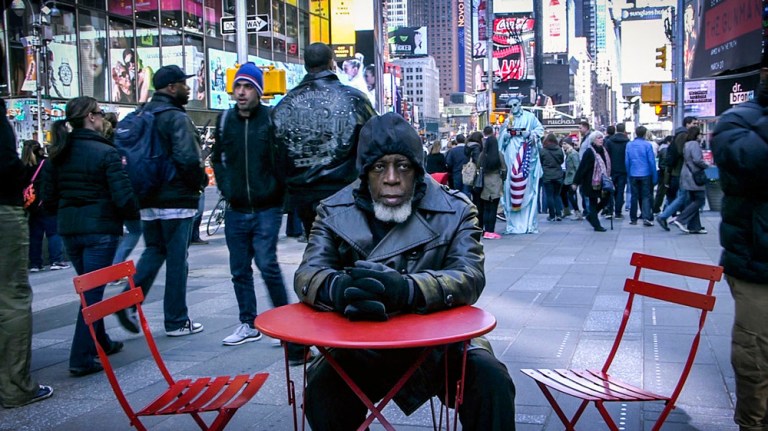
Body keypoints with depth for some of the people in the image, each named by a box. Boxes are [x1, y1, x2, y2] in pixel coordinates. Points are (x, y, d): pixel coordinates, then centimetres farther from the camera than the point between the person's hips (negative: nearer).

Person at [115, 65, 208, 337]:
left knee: (153, 251, 20)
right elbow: (188, 159, -25)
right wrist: (201, 180, -7)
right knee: (177, 260, 2)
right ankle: (177, 321, 11)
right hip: (176, 200, -7)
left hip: (147, 199, 7)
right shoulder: (177, 118, -13)